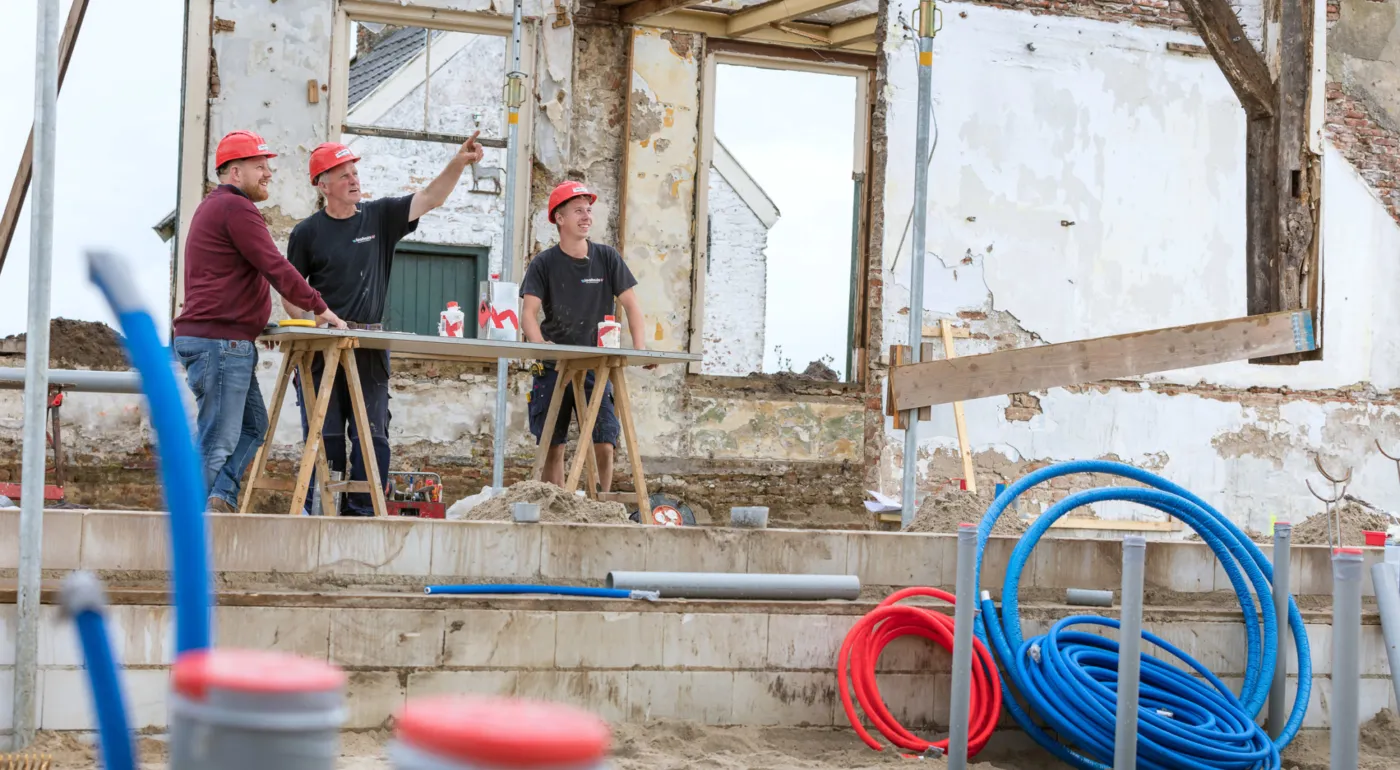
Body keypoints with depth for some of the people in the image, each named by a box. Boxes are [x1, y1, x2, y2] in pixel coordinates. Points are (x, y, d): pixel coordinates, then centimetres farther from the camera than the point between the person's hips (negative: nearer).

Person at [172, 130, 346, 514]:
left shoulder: (212, 207, 24)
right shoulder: (235, 208, -11)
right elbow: (275, 267, -16)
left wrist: (258, 323, 19)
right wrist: (319, 307, -9)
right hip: (221, 341, -11)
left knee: (253, 424, 13)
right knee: (219, 440, -8)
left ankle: (222, 498, 3)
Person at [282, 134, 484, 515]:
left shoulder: (379, 216, 7)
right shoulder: (307, 232, 3)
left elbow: (430, 198, 0)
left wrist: (458, 163, -14)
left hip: (371, 349, 2)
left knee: (372, 437, -1)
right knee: (324, 437, -1)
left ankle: (362, 513, 3)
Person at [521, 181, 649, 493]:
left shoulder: (607, 258, 5)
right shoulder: (544, 263, 0)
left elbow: (630, 303, 4)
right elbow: (528, 313, -8)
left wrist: (639, 346, -12)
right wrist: (540, 344, -27)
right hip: (553, 366, 0)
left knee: (604, 444, -10)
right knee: (553, 445, 1)